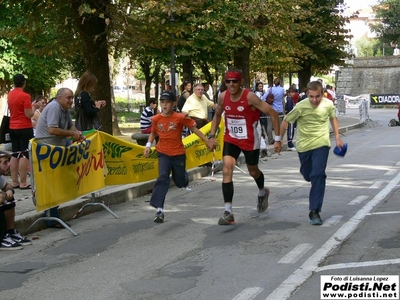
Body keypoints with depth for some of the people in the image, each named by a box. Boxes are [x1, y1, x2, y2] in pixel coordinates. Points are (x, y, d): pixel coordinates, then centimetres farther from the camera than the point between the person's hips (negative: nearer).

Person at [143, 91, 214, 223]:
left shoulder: (180, 117, -15)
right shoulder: (156, 119, -8)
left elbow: (194, 128, -6)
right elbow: (153, 133, 11)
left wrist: (207, 141, -7)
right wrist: (148, 145, -3)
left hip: (178, 154, 0)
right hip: (163, 154, 0)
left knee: (180, 182, 11)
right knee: (163, 177, -20)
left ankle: (183, 174, 51)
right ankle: (159, 210, -21)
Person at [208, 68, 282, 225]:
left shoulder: (250, 97, -23)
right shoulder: (223, 97, -9)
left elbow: (273, 114, -18)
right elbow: (217, 115, 12)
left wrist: (277, 138, -18)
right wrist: (212, 136, 5)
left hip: (250, 141, -3)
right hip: (230, 139, 3)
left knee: (253, 171, 18)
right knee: (227, 171, -14)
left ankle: (262, 192, 53)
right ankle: (228, 212, -13)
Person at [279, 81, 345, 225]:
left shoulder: (328, 104, -10)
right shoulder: (301, 107, -19)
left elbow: (333, 118, 12)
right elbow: (285, 122, -7)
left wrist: (337, 138, 11)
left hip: (321, 144, -1)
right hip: (304, 145, 1)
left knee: (318, 175, -15)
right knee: (307, 175, 14)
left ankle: (314, 211, -11)